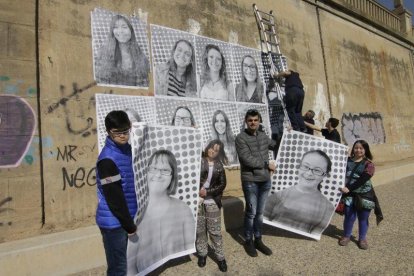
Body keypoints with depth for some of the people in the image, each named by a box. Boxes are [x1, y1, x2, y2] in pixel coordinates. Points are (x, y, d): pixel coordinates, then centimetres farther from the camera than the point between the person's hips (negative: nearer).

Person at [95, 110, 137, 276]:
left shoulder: (127, 149, 4)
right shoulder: (108, 159, -22)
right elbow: (114, 198, -21)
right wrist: (129, 225, -12)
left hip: (124, 219, 8)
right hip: (114, 222, -8)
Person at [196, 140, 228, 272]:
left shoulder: (219, 166, 3)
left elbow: (222, 185, 0)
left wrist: (208, 192, -11)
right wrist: (198, 190, -17)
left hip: (213, 202, 1)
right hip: (197, 201, 0)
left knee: (215, 231, 6)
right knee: (199, 229, 11)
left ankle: (220, 257, 20)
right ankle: (202, 254, 29)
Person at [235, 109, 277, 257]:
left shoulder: (263, 136, 8)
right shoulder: (241, 138, -11)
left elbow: (275, 145, 29)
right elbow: (247, 159, -19)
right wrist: (266, 164, -11)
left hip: (265, 180, 5)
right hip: (250, 181, -5)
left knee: (260, 212, 15)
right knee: (251, 212, 5)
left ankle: (258, 240, 30)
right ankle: (248, 241, 23)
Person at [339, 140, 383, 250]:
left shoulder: (369, 164, -7)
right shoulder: (348, 161, 4)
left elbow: (362, 179, -18)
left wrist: (349, 188, -25)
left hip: (364, 195, -2)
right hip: (350, 195, 2)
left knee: (363, 218, 11)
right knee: (349, 216, 8)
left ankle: (362, 238, 28)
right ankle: (346, 236, 27)